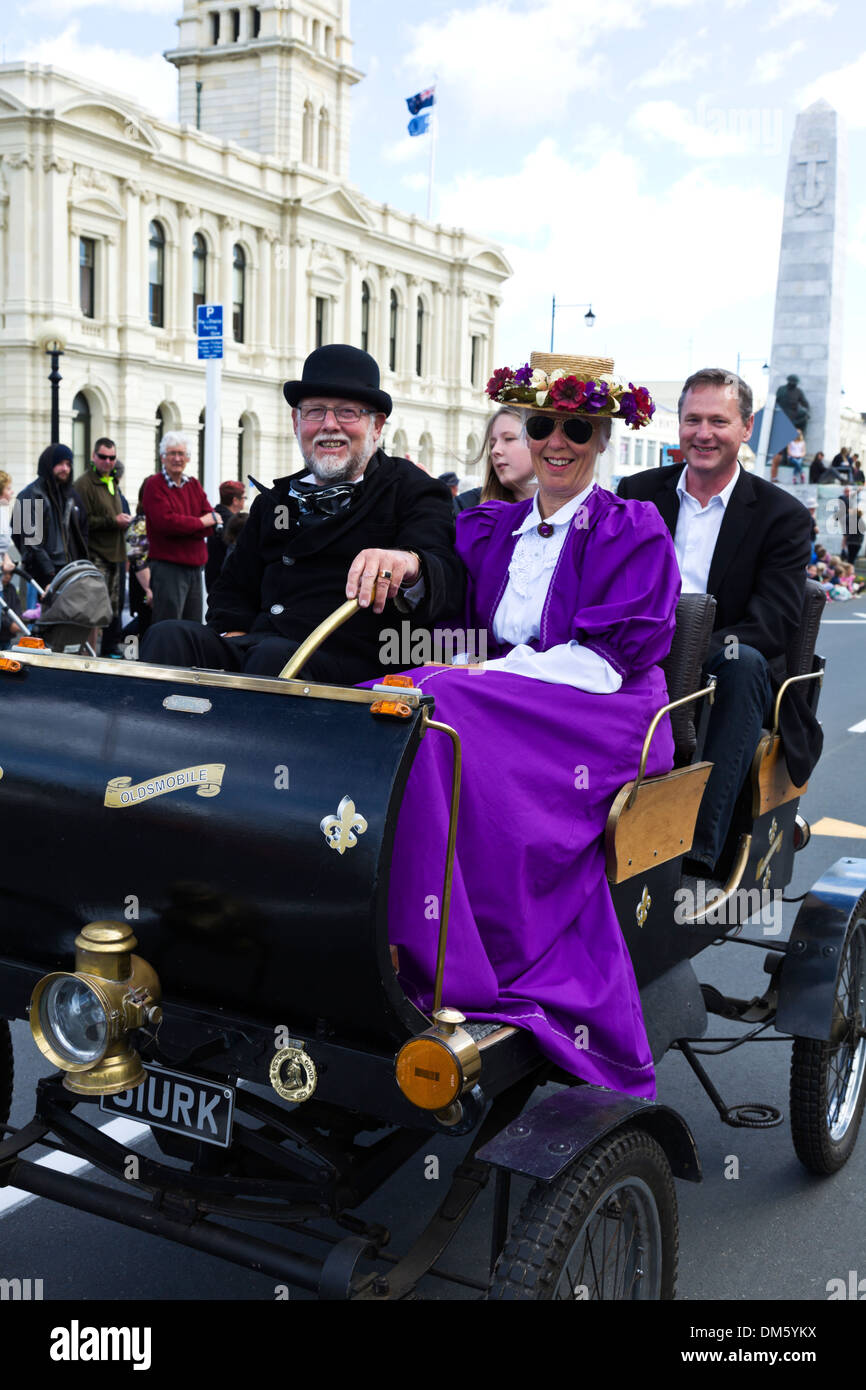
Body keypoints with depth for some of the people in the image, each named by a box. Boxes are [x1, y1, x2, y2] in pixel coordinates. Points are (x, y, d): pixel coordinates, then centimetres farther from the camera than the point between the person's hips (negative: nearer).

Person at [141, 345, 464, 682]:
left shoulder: (411, 490, 7)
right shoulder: (274, 501, 25)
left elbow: (446, 578, -10)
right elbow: (234, 588, 30)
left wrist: (407, 565, -36)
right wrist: (234, 638, 5)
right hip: (255, 644, 6)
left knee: (273, 657, -37)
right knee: (168, 637, -21)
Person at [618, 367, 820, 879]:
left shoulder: (783, 515, 0)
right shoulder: (638, 493, 10)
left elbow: (774, 625, -11)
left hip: (731, 672, -1)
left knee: (743, 661, -36)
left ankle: (702, 846, -40)